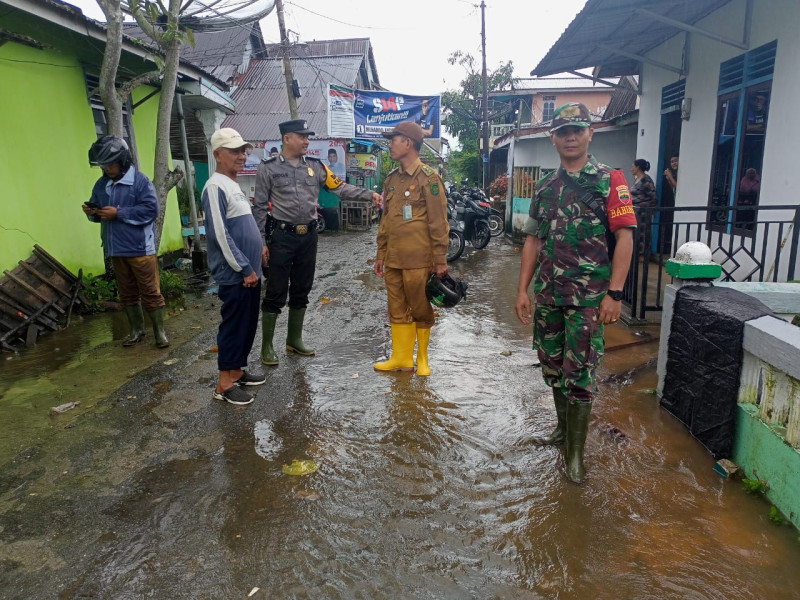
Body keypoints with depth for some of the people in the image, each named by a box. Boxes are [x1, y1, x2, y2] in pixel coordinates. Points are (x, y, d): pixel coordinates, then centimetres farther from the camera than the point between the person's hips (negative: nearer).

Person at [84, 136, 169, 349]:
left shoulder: (141, 181, -9)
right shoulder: (101, 184, 11)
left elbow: (151, 209, -18)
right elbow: (96, 207, 21)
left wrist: (119, 213, -20)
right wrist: (91, 212, -3)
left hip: (140, 248, -7)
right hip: (115, 249, 7)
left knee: (150, 292, 0)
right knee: (127, 293, 14)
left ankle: (160, 331, 10)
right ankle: (136, 330, 27)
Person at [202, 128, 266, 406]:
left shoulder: (234, 185, 15)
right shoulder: (216, 187, -15)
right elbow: (221, 235, -21)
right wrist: (245, 269, -18)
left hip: (250, 271, 9)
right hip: (235, 275, -9)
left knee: (248, 325, 16)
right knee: (234, 326, -2)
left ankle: (237, 370, 29)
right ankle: (225, 384, 9)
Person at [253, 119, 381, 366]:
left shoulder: (315, 166, 7)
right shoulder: (269, 168, -4)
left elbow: (341, 188, 2)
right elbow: (260, 206, -3)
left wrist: (369, 195, -12)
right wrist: (261, 240, -7)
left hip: (309, 236, 5)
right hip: (282, 237, -4)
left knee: (301, 290, 13)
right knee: (276, 292, 0)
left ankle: (294, 339, 28)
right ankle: (267, 345, 13)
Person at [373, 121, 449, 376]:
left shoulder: (428, 178, -7)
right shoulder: (391, 179, 14)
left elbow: (438, 222, -10)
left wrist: (440, 260, -11)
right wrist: (381, 255, 17)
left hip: (418, 260, -7)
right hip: (393, 259, 7)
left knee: (421, 310, 5)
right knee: (397, 310, 11)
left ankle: (422, 359, 20)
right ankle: (401, 357, 22)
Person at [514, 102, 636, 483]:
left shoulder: (609, 180, -2)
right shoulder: (544, 187, 12)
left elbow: (624, 238, -8)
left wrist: (614, 293, -15)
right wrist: (522, 289, 6)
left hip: (588, 297, -5)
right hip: (547, 294, 5)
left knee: (579, 373, -2)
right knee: (552, 367, 15)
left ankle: (575, 451, 12)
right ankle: (563, 427, 36)